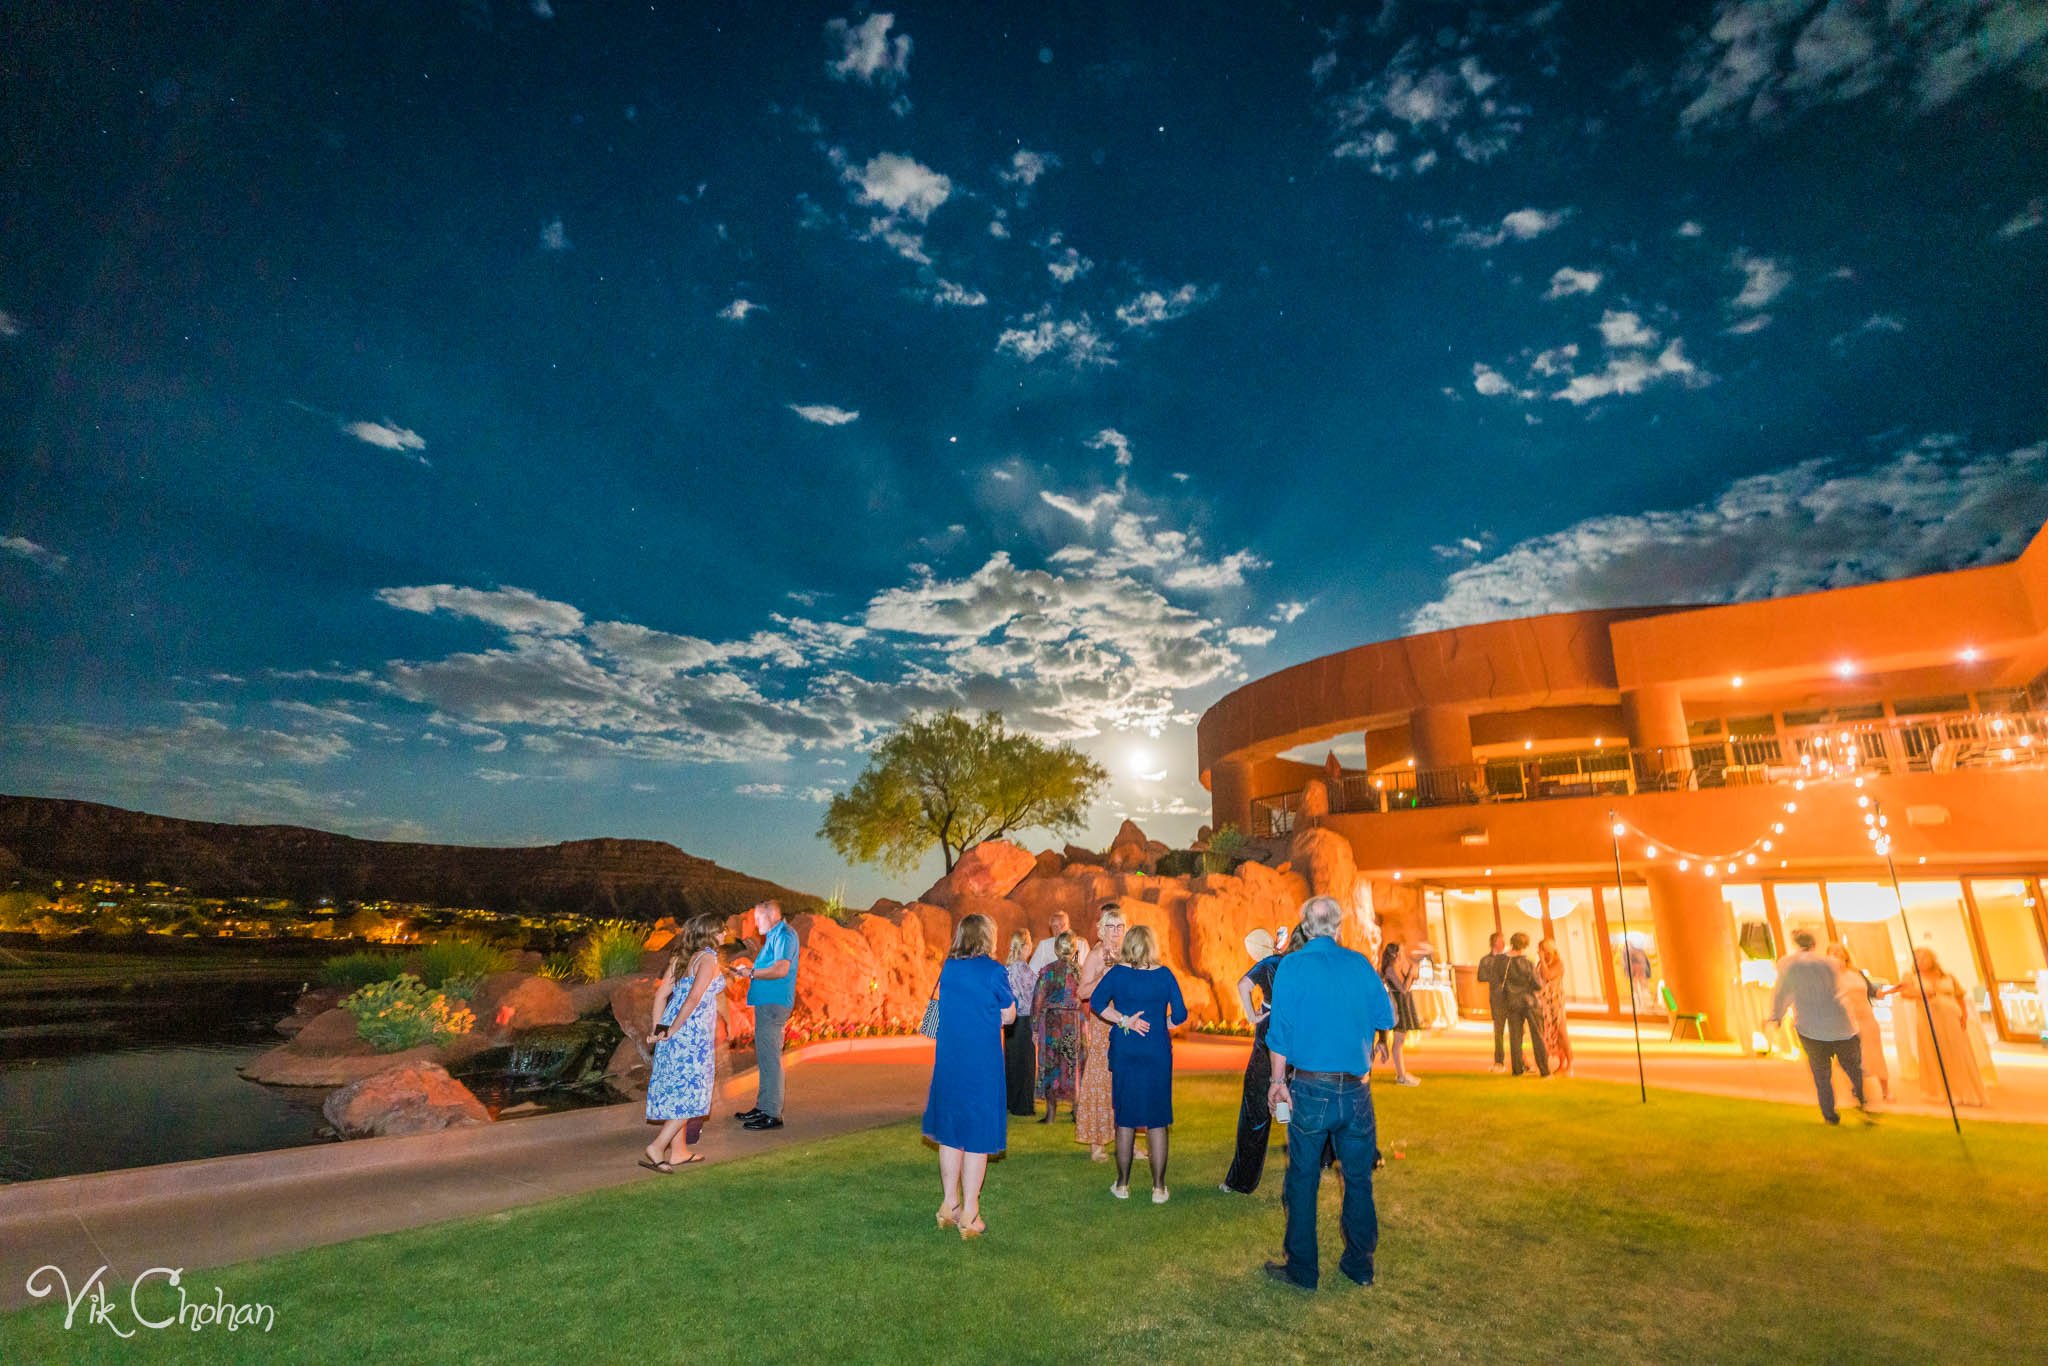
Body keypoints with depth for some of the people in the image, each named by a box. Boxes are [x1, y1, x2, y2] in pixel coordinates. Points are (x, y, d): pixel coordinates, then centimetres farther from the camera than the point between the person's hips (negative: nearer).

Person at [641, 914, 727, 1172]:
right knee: (690, 1092, 2)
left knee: (677, 1090, 15)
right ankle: (657, 1148, -2)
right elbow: (694, 998, -21)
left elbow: (662, 993, 9)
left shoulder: (683, 957, 12)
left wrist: (657, 1028, 8)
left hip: (675, 1030, 8)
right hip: (692, 1032, -8)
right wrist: (673, 1030, -14)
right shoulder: (708, 958, -12)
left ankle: (678, 1151, 24)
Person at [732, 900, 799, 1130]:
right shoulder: (774, 936, 20)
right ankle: (763, 1107, 27)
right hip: (766, 1003, 11)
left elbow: (781, 969, -23)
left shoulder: (784, 935, -13)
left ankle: (772, 1114, -2)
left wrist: (752, 973, -13)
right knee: (764, 1057, 17)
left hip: (773, 1004, -11)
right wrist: (748, 969, 12)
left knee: (770, 1058, -7)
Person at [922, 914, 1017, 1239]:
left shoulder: (947, 968, 2)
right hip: (983, 1062, -5)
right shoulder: (993, 971, -12)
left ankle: (950, 1206, 27)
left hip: (949, 1061, 5)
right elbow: (1009, 1017, -3)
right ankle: (969, 1214, 14)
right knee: (978, 1136, 7)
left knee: (950, 1132, 17)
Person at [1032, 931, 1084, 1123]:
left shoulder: (1048, 970, -6)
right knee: (1074, 1065, 13)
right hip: (1075, 1022, 2)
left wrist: (1035, 1026, 1)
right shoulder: (1081, 970, -2)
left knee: (1051, 1065, 8)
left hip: (1052, 1021, -1)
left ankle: (1050, 1113, 10)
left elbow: (1038, 999, -6)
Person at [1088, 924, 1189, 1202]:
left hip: (1124, 1053, 0)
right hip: (1158, 1054, 0)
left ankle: (1123, 1184, 21)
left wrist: (1124, 1021, -11)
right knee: (1157, 1119, 9)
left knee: (1125, 1119, 12)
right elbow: (1180, 1015, -6)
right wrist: (1160, 1027, 10)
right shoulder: (1165, 975, -4)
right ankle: (1159, 1187, 15)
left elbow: (1096, 1001, -17)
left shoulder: (1118, 973, -5)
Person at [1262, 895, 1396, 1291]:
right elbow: (1386, 1018, 6)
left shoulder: (1293, 966, -7)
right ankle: (1360, 1264, 29)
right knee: (1359, 1178, 17)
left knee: (1303, 1180, 9)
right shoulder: (1360, 963, 0)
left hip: (1311, 1088, -3)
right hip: (1357, 1089, 3)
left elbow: (1280, 1029, -9)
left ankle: (1303, 1269, 18)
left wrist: (1278, 1081, -1)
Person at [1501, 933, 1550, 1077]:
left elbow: (1502, 983, 2)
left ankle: (1518, 1069, 11)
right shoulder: (1529, 964, -13)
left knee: (1515, 1037, 8)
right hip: (1529, 1002, -2)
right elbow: (1539, 985, -11)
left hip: (1513, 1003, 2)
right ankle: (1544, 1070, 8)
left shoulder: (1506, 964, -4)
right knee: (1537, 1037, 6)